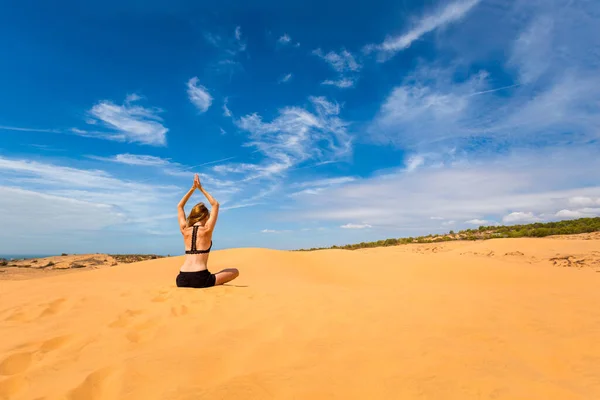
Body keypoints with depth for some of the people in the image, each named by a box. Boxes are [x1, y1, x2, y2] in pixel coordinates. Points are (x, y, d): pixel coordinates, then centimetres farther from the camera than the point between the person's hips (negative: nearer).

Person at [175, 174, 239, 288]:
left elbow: (179, 206, 24)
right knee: (235, 272, 12)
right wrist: (201, 188, 14)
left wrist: (193, 188, 21)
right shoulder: (207, 230, -3)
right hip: (200, 279, -5)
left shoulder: (185, 230, 9)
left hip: (182, 280, 5)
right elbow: (215, 205, 10)